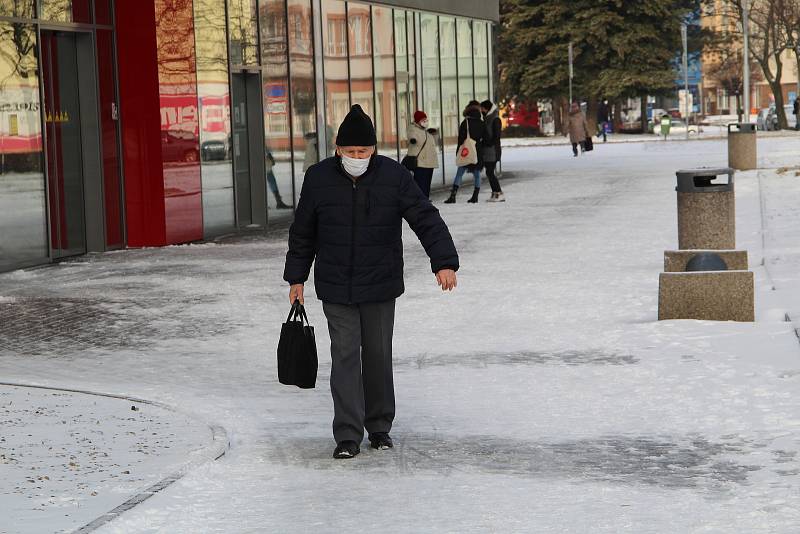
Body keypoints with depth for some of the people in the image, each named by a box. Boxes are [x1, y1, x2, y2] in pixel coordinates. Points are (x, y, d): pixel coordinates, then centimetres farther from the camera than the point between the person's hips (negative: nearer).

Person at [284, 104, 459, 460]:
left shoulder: (394, 177, -7)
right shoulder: (318, 178, -3)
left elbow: (426, 220, -8)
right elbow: (303, 233, 8)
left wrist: (444, 261, -19)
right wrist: (296, 277, 12)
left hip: (380, 287, 0)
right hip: (336, 289, 0)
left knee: (378, 355, 8)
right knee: (345, 357, -4)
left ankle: (379, 427, 23)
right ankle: (347, 436, -2)